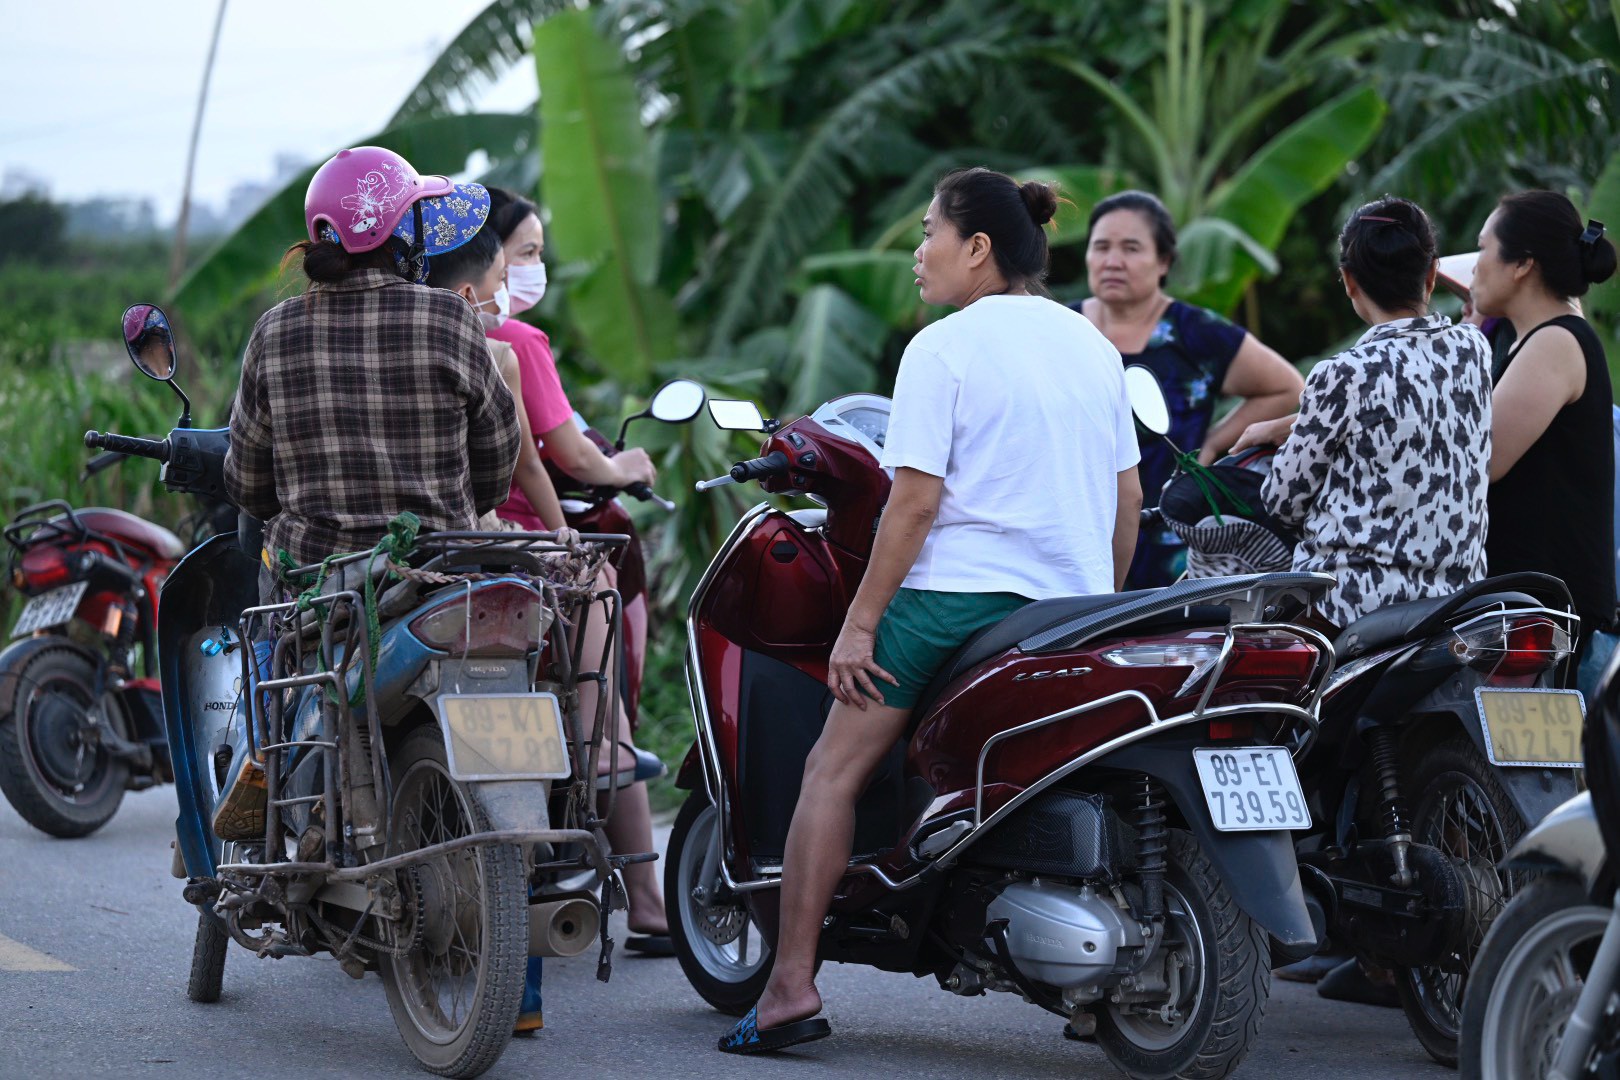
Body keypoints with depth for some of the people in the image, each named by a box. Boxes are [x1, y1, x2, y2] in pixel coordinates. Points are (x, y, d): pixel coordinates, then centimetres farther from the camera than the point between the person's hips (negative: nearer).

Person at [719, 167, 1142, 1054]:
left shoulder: (943, 348, -6)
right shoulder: (1092, 346, 15)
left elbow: (916, 498, -12)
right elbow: (1127, 496, 16)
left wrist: (859, 621, -9)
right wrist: (1104, 607, 24)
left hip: (958, 589, -6)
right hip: (1071, 606, 7)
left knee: (833, 771, 0)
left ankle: (792, 983, -6)